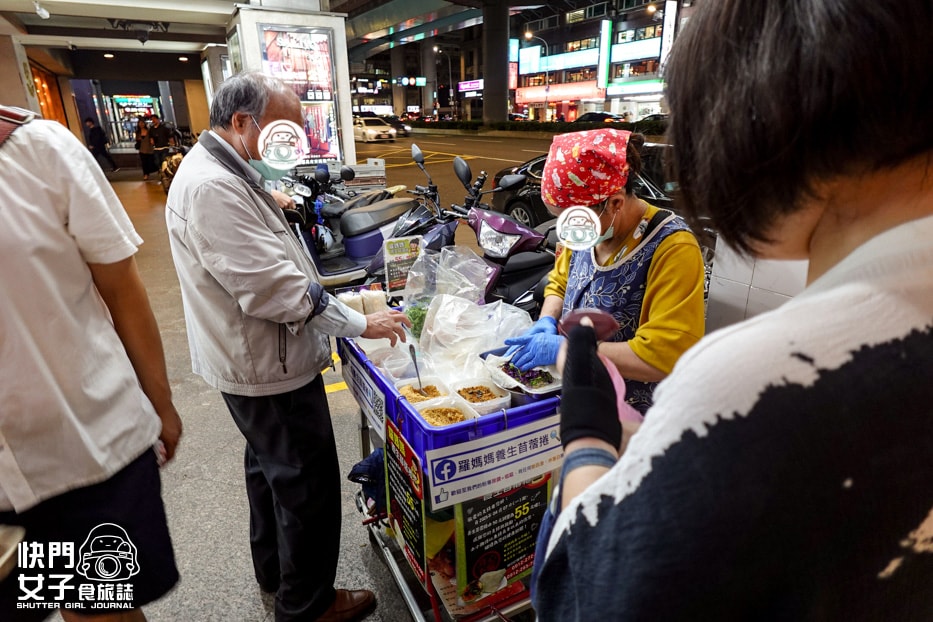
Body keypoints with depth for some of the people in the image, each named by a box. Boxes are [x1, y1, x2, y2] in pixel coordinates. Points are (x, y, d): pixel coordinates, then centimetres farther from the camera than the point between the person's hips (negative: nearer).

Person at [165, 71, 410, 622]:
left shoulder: (224, 173, 10)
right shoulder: (212, 188, -25)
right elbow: (272, 288, -29)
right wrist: (360, 324, -23)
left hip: (258, 358, 11)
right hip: (269, 368, -11)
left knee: (269, 468, 25)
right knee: (307, 485, 5)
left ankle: (274, 568, 47)